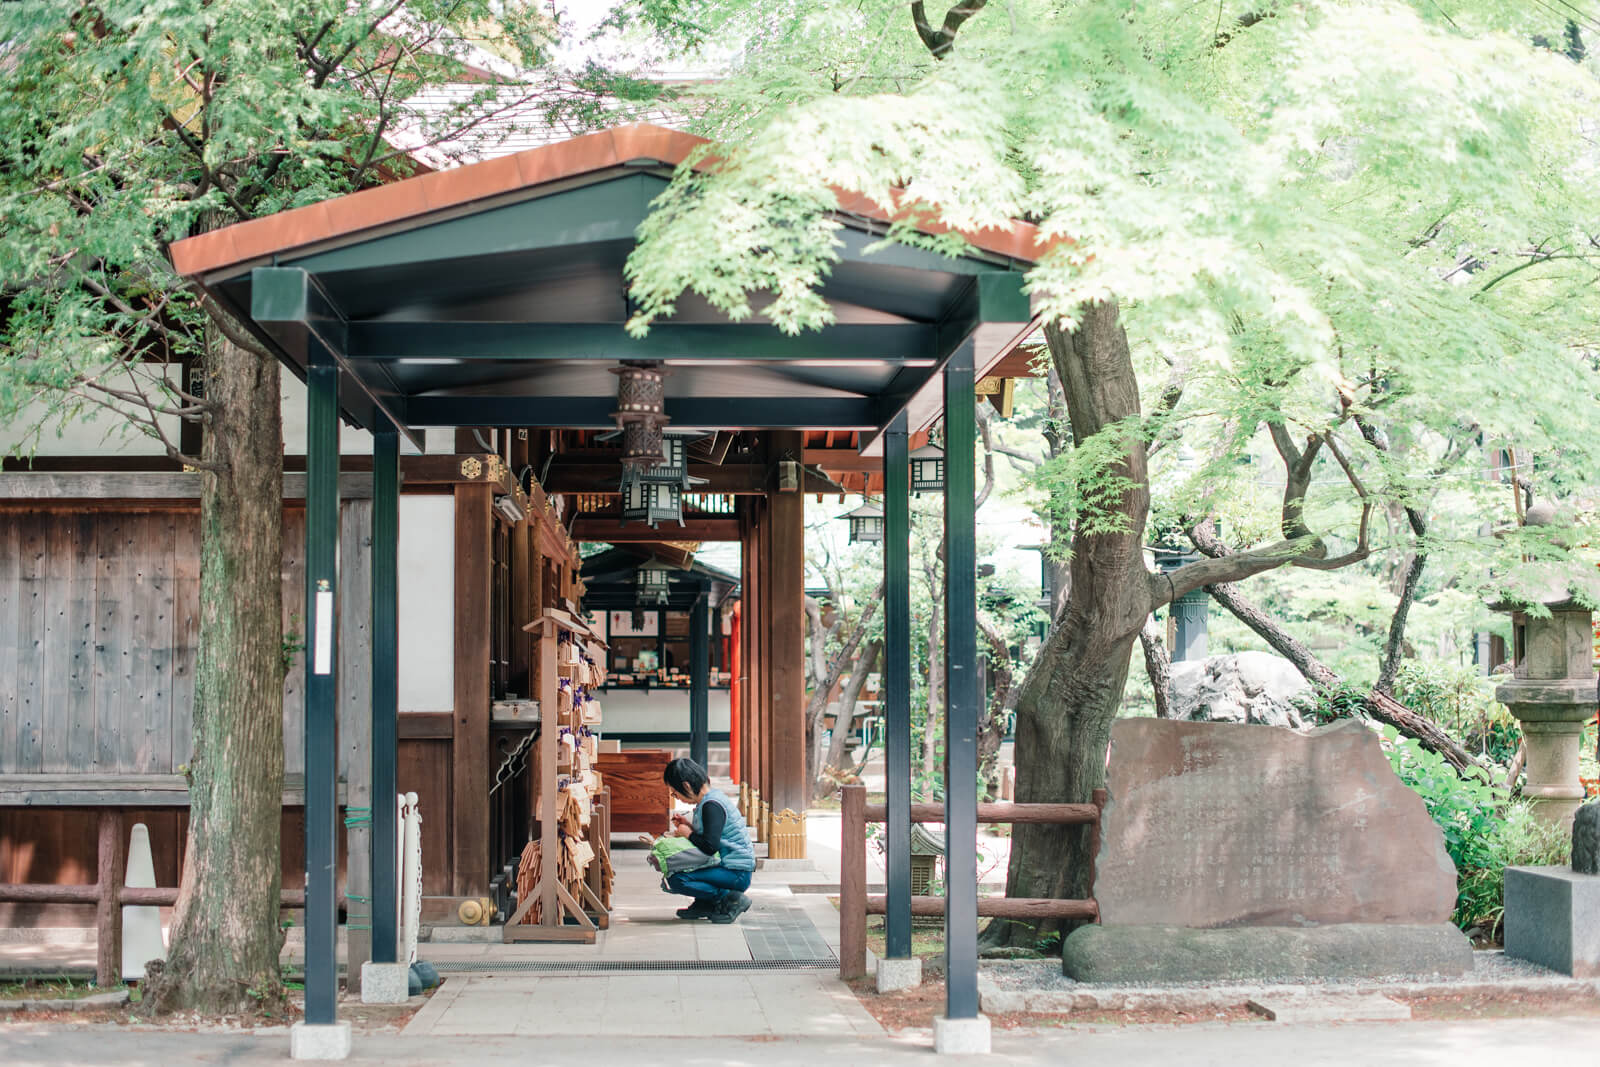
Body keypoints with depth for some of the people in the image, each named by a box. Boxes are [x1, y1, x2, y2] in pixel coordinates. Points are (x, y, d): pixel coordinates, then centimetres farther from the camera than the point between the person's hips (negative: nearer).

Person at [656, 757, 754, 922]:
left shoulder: (712, 806, -21)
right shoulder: (713, 797, 11)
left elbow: (710, 847, -29)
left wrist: (688, 833, -12)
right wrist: (689, 826, 9)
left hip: (737, 874, -11)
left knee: (676, 880, -22)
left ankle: (730, 899, -13)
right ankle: (704, 904, 13)